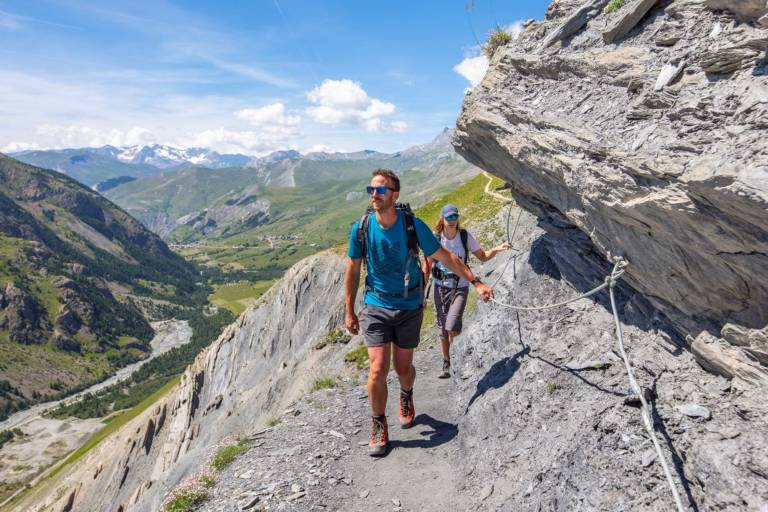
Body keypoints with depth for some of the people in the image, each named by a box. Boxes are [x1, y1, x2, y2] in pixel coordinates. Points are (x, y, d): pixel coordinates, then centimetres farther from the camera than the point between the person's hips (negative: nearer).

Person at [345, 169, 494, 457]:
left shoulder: (413, 225, -12)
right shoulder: (361, 228, -8)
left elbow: (444, 257, -3)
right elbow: (352, 271, 2)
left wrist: (476, 282, -4)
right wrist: (349, 311, 3)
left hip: (409, 308, 0)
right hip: (376, 307, 0)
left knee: (403, 367, 11)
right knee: (378, 369, -9)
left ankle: (406, 397, 47)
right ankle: (379, 427, 14)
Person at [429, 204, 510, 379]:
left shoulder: (465, 236, -6)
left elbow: (482, 256, 5)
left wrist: (496, 249, -15)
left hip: (460, 288, -1)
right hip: (441, 287, 1)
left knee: (451, 328, -20)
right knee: (442, 329, 9)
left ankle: (455, 331, 17)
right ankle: (446, 365, 27)